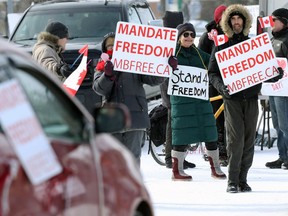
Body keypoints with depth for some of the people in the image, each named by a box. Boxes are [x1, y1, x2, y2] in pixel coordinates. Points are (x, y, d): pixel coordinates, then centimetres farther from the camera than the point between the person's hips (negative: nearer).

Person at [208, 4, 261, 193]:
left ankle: (243, 179, 10)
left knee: (249, 140, 3)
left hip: (251, 97, 3)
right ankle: (232, 181, -8)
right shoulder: (221, 46, 6)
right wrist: (221, 87, -14)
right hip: (232, 98, -3)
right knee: (236, 139, -13)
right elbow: (212, 73, 5)